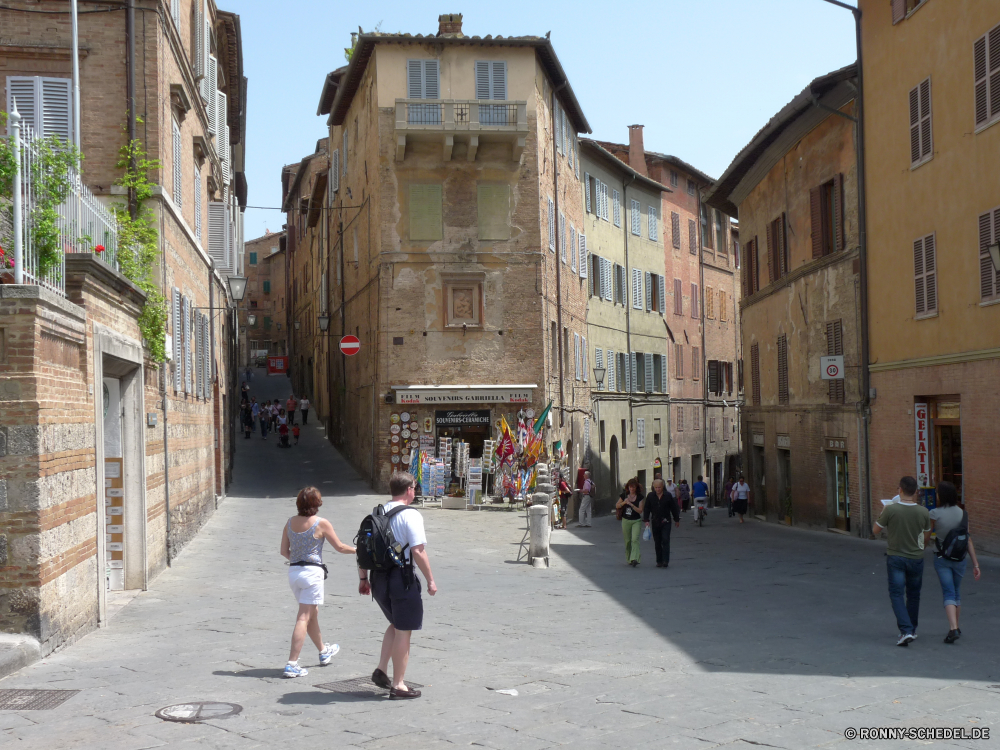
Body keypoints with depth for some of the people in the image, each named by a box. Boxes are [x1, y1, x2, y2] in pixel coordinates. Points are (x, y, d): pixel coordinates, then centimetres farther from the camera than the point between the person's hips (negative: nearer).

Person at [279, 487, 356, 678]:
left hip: (293, 571, 6)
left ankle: (324, 651, 41)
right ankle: (292, 664, -8)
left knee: (312, 613, 22)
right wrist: (359, 550, 15)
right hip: (312, 572, -6)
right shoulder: (321, 524, -11)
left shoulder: (290, 522, 4)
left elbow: (284, 551, 9)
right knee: (304, 618, -4)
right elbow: (340, 547, -2)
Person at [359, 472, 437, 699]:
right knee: (403, 631, 4)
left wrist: (363, 579, 20)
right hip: (402, 577, -7)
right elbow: (418, 551, -18)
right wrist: (430, 580, -10)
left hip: (378, 578, 7)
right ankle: (398, 685, 10)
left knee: (396, 624, 25)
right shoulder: (410, 515, -11)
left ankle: (381, 670, 17)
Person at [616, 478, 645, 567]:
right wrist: (624, 502, -11)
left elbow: (640, 510, -11)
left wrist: (631, 504, -21)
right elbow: (617, 506, 8)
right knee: (627, 540, 10)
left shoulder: (640, 497, -5)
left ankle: (634, 559, -26)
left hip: (636, 521, -3)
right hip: (625, 520, 3)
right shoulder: (624, 495, 2)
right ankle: (629, 559, 23)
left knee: (635, 539, -18)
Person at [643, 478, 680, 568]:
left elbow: (674, 508, 6)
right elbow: (646, 509, 3)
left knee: (665, 541, -11)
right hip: (655, 522, 2)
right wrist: (646, 520, -6)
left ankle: (665, 561, -14)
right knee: (657, 543, 6)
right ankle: (659, 561, 14)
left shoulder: (668, 495, -2)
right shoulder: (650, 496, 1)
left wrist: (677, 520, 11)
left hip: (666, 522, -2)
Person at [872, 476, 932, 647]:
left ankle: (906, 630, -16)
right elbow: (927, 537, 7)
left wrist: (882, 514, 11)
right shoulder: (923, 512, -7)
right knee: (913, 594, 18)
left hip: (895, 557, -3)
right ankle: (911, 629, 29)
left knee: (897, 594, 0)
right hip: (916, 558, 3)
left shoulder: (890, 510, -16)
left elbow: (875, 530, -4)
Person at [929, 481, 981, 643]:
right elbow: (968, 540, -2)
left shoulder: (934, 514, -12)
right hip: (959, 559, 3)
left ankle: (953, 628, -20)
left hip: (942, 558, -3)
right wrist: (975, 564, 1)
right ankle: (956, 627, 30)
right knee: (956, 592, 20)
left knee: (949, 594, -3)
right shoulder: (962, 513, -1)